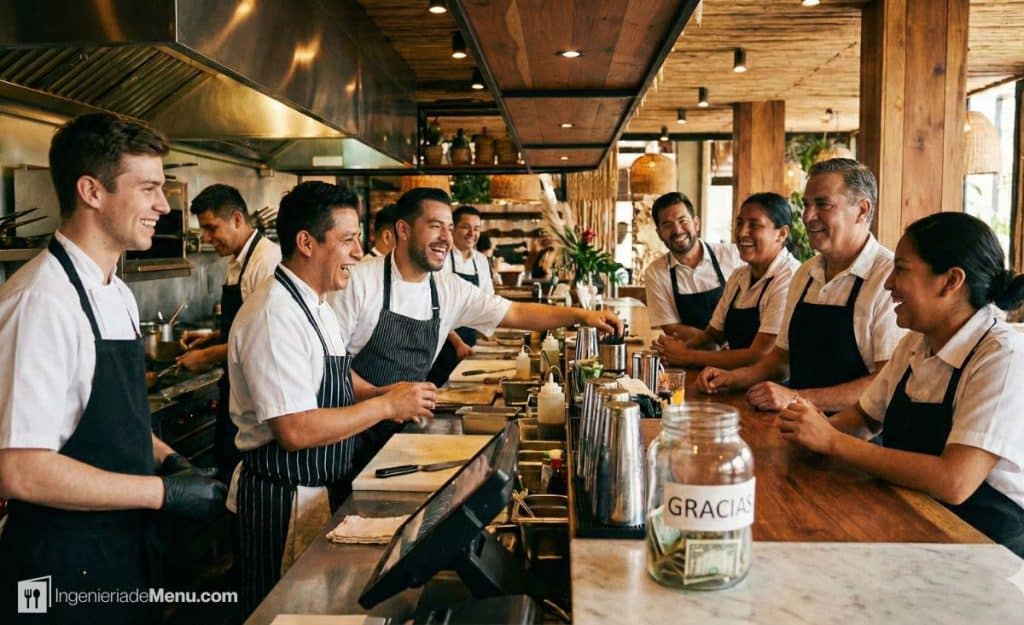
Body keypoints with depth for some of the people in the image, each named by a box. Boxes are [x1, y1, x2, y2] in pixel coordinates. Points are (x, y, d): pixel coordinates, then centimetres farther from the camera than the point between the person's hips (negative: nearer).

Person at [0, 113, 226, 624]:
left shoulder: (118, 296, 7)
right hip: (66, 563, -8)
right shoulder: (42, 301, -22)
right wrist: (165, 491, -20)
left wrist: (167, 459, 1)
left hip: (127, 546, 8)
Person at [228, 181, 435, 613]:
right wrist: (386, 406, -21)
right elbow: (296, 431, -29)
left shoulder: (315, 305, 8)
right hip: (285, 500, -9)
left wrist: (385, 393, 2)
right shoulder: (274, 316, -24)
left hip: (325, 491, 9)